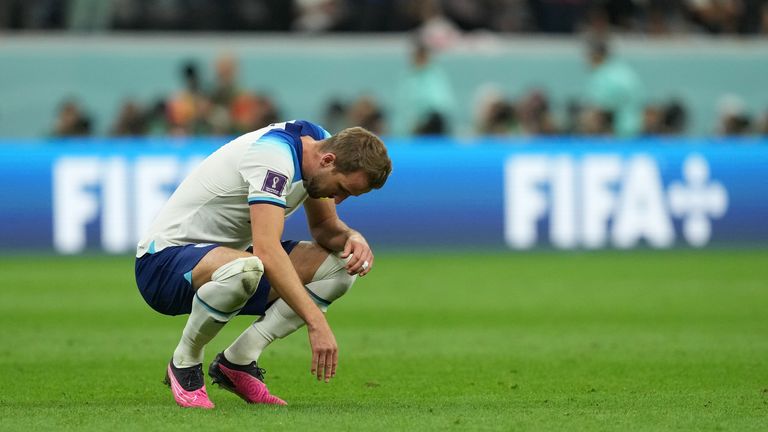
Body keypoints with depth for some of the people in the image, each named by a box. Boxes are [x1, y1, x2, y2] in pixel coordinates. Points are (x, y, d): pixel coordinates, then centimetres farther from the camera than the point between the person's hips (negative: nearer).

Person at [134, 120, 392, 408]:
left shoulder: (320, 141, 0)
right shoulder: (274, 155, -28)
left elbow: (324, 226, 13)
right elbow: (267, 251, -37)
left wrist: (352, 238, -10)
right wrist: (316, 322, -41)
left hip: (222, 262, 9)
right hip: (164, 261, -9)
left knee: (342, 264, -6)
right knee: (244, 269, -42)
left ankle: (238, 361, -5)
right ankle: (184, 363, -14)